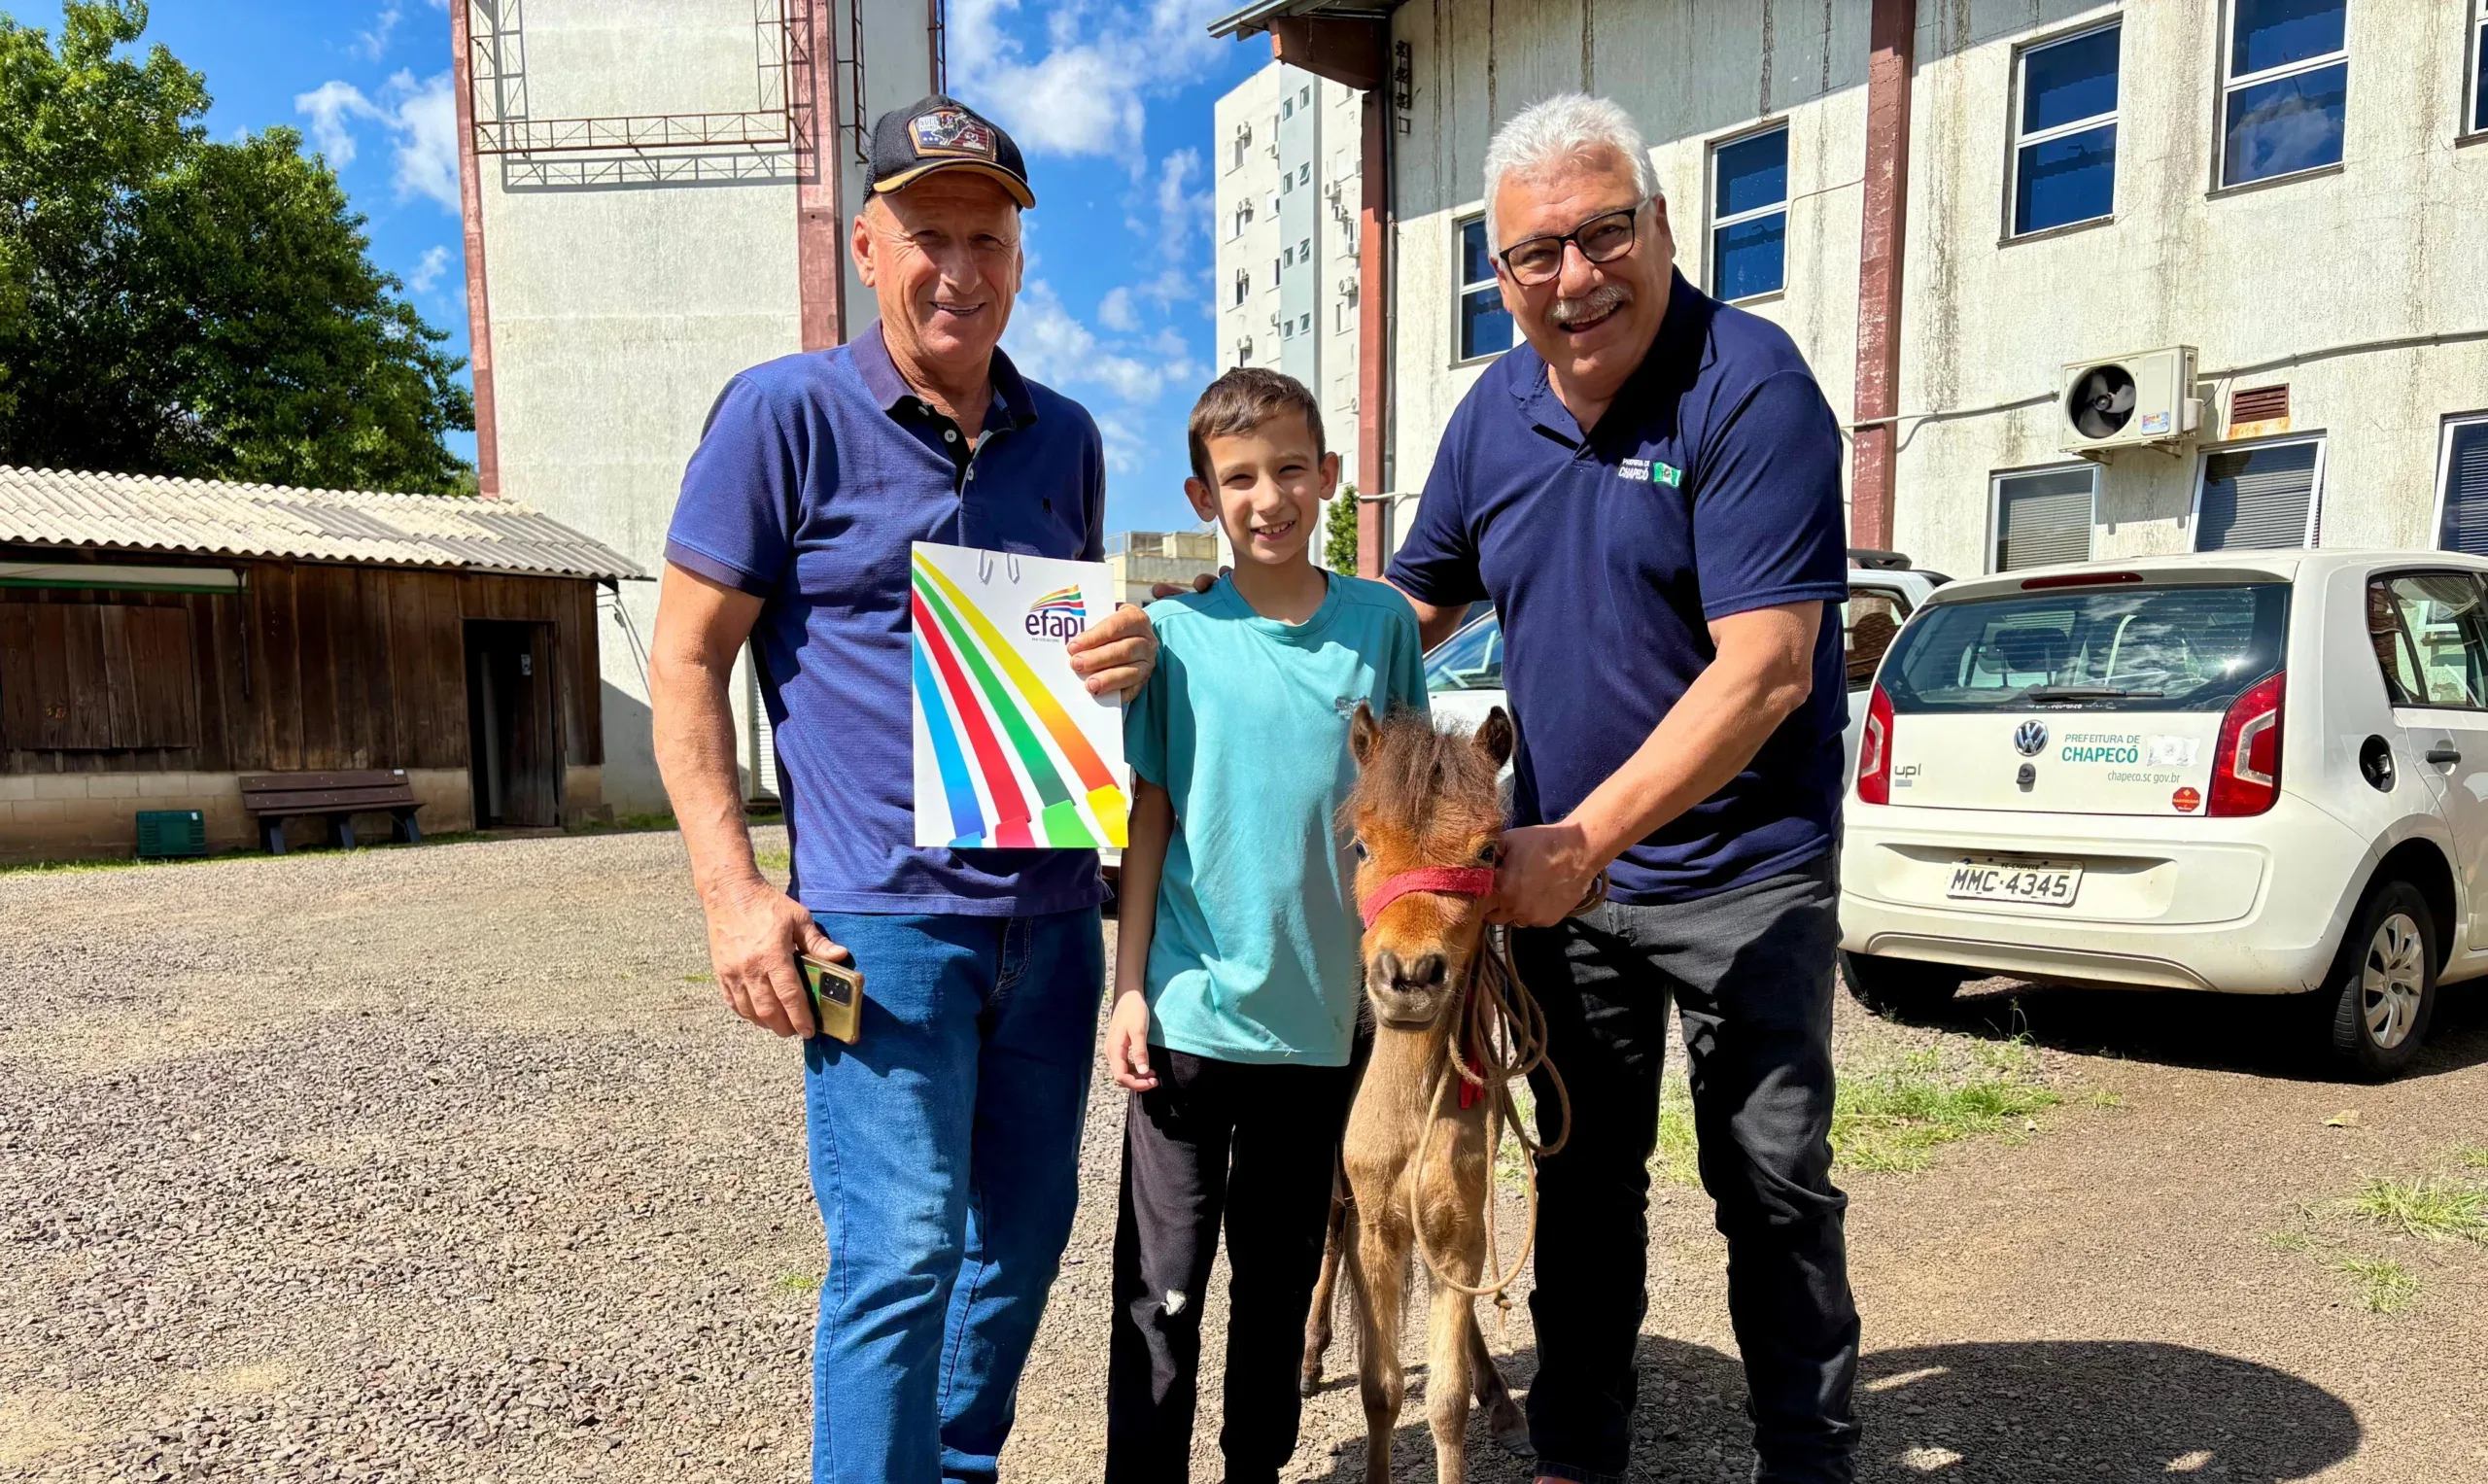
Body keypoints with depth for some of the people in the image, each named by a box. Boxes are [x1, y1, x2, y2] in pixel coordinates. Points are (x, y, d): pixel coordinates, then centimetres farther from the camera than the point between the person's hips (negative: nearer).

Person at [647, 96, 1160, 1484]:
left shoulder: (1066, 436, 11)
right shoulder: (785, 413, -4)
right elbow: (686, 659, -4)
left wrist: (1131, 651, -2)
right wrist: (732, 888, -12)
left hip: (1053, 906, 6)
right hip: (882, 914, -5)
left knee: (1024, 1235, 15)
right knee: (901, 1251, -6)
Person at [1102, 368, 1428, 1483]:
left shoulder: (1380, 622, 0)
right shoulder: (1175, 633, -3)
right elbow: (1150, 818, 0)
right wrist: (1129, 989, -4)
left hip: (1322, 1015, 2)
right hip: (1192, 1011, -2)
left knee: (1281, 1276, 18)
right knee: (1163, 1286, 5)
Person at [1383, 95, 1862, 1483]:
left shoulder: (1749, 384, -16)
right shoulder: (1495, 412, 3)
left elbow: (1765, 668, -23)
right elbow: (1416, 600, 17)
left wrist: (1588, 838, -24)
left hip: (1740, 872, -5)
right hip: (1561, 868, 6)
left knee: (1773, 1185, 5)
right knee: (1584, 1180, 16)